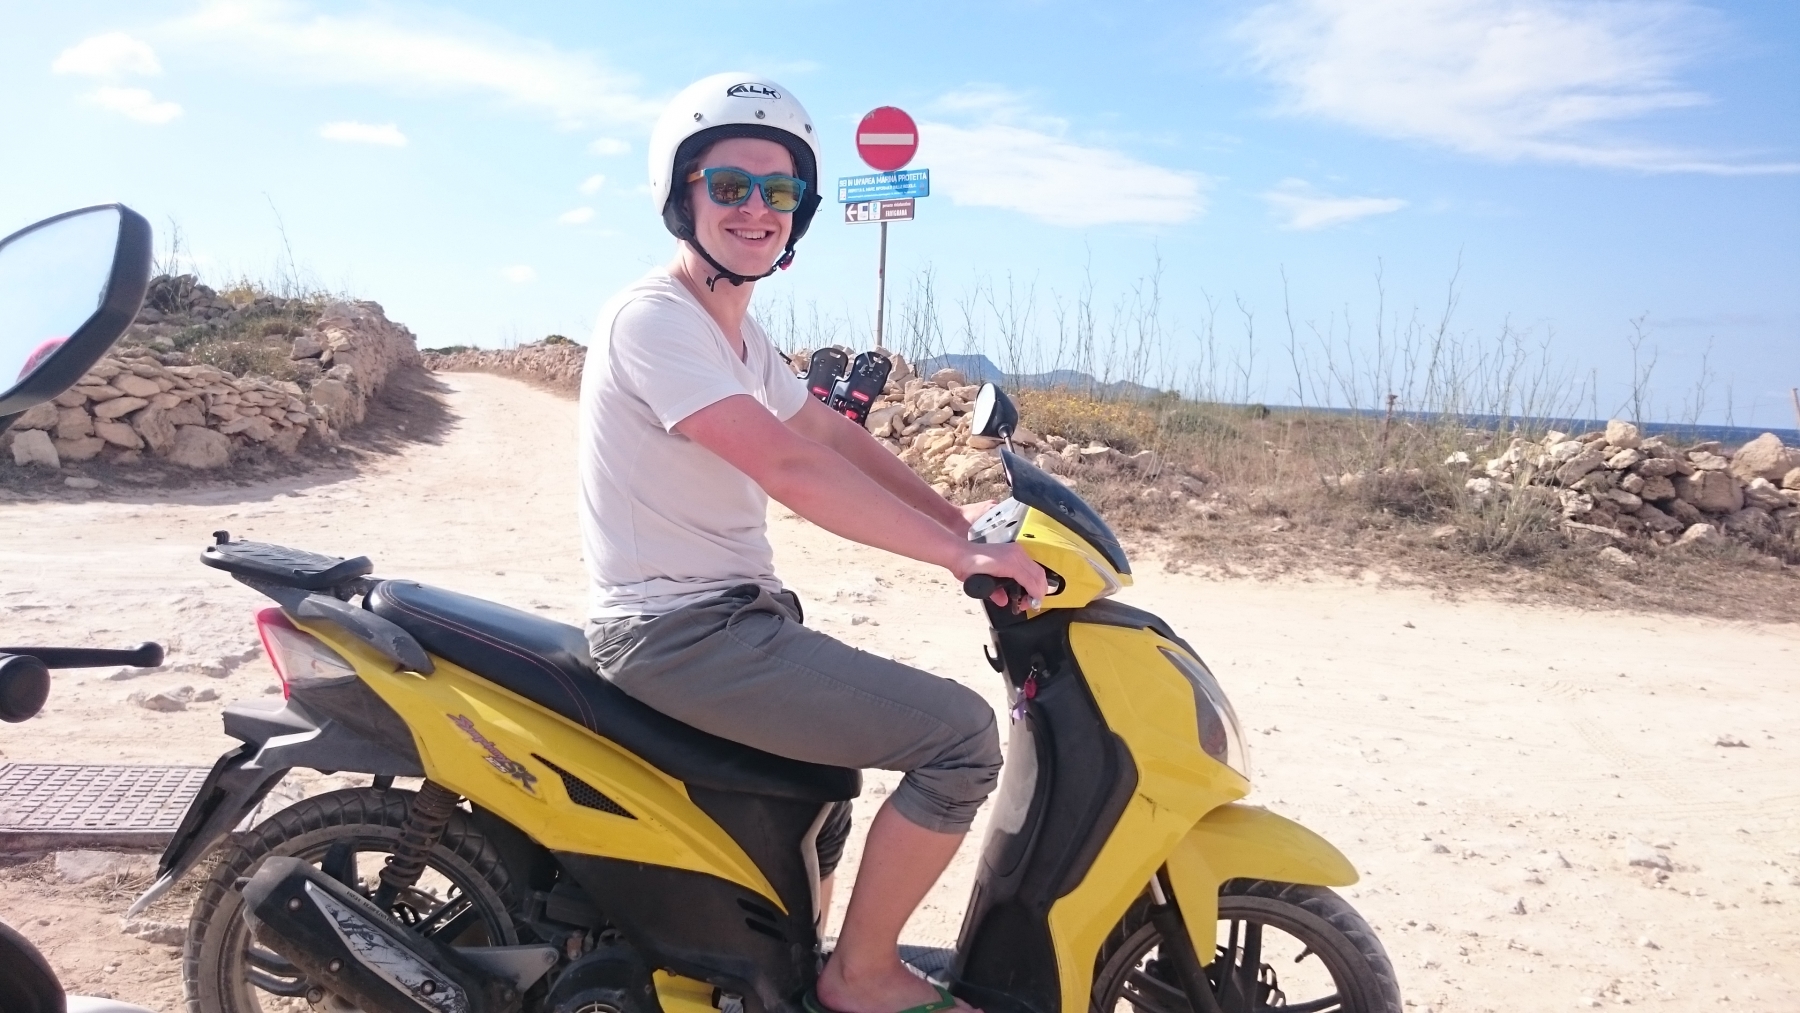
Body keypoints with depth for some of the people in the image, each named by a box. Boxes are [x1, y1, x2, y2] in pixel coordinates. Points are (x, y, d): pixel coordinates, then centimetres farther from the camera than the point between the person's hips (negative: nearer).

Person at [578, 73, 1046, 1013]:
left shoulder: (741, 333, 14)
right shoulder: (652, 317, -17)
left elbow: (832, 433, 17)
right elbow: (792, 469, -26)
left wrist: (959, 520, 7)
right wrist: (959, 554, -23)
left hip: (735, 612, 10)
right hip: (682, 633, -10)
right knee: (959, 734, -15)